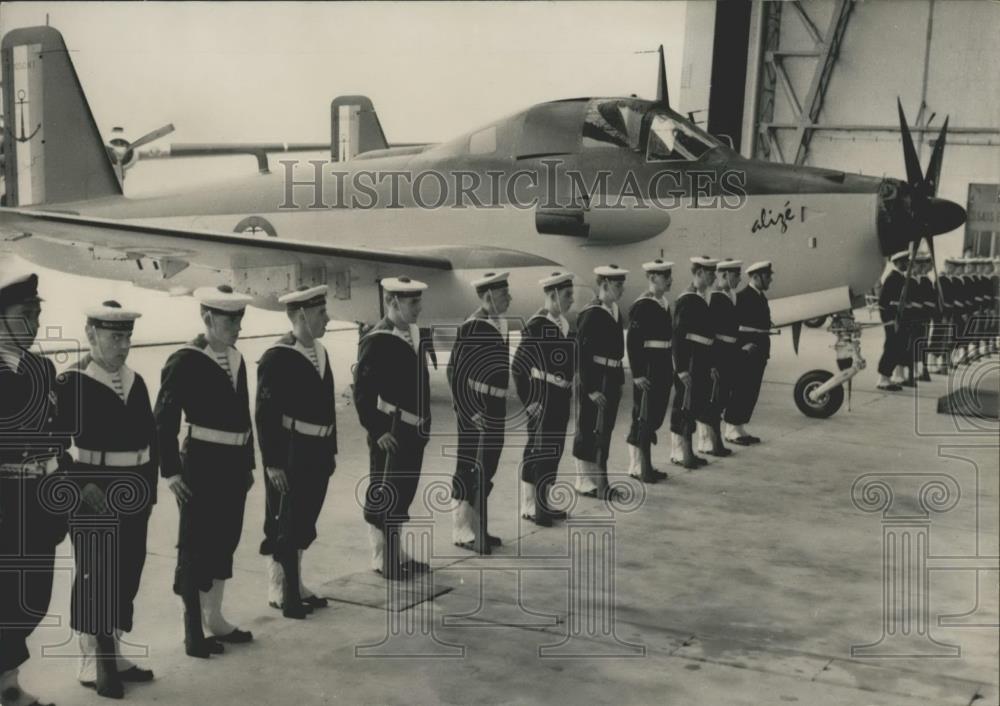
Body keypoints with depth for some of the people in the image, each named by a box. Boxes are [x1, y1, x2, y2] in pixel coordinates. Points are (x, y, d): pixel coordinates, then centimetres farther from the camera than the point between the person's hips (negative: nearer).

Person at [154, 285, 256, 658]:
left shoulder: (237, 359, 10)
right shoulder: (185, 361, -12)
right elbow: (164, 419, -14)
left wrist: (248, 462, 14)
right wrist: (171, 471, -15)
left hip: (234, 463, 7)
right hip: (202, 463, -7)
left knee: (224, 541, 15)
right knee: (196, 546, 2)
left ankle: (215, 619, 28)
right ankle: (193, 630, 11)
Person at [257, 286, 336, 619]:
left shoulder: (320, 352, 10)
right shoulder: (276, 357, -15)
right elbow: (265, 414, -17)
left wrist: (331, 450, 15)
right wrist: (272, 463, -19)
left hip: (317, 454, 8)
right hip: (289, 455, -8)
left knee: (304, 523, 17)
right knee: (284, 526, 3)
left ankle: (295, 585, 29)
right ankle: (280, 592, 15)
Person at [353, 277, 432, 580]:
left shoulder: (414, 334, 10)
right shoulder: (376, 341, -16)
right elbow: (362, 393, -18)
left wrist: (424, 422, 14)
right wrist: (378, 431, -19)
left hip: (413, 432, 8)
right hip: (390, 434, -8)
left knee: (403, 495, 16)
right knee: (384, 498, 2)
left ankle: (396, 555, 27)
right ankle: (383, 560, 13)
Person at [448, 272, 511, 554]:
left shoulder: (501, 323, 7)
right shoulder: (471, 328, -18)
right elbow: (456, 373, -18)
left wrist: (502, 408, 16)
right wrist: (469, 413, -17)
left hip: (495, 412, 8)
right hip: (477, 413, -8)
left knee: (486, 471, 16)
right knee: (472, 472, 1)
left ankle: (477, 528, 28)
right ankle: (464, 533, 12)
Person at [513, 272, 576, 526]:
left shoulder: (564, 323, 8)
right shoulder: (536, 326, -17)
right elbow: (519, 366, -18)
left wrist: (569, 393, 16)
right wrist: (528, 401, -16)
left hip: (561, 398, 8)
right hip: (543, 398, -8)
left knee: (554, 451, 15)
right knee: (538, 450, 2)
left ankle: (543, 503, 27)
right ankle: (531, 507, 13)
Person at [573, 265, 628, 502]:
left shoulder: (615, 311, 10)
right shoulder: (591, 314, -17)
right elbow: (582, 353, -19)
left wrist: (619, 381, 16)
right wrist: (590, 389, -21)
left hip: (611, 379, 9)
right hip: (595, 381, -9)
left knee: (604, 430, 15)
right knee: (589, 431, 2)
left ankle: (598, 481, 26)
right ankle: (587, 483, 12)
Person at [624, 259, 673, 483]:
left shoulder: (664, 303, 12)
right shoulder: (641, 306, -15)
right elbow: (632, 341, -18)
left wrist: (670, 369, 18)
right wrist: (637, 374, -21)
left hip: (663, 367, 9)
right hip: (648, 369, -9)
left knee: (656, 417, 13)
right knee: (646, 418, -1)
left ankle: (637, 464, 24)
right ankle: (643, 469, 7)